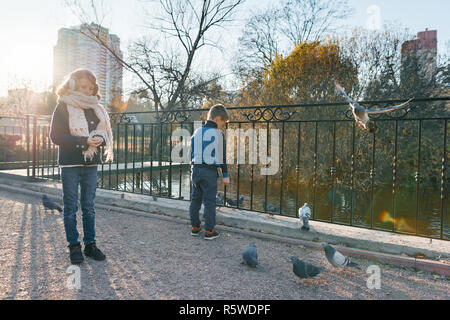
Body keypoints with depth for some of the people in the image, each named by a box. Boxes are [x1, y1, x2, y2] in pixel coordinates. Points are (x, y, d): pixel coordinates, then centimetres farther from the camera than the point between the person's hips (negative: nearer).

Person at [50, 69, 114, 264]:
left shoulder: (96, 108, 12)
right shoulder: (63, 107, -1)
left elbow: (105, 132, 17)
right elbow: (56, 136, -8)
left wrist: (100, 139, -8)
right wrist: (84, 141, -18)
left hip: (91, 163, 4)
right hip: (70, 163, -4)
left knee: (89, 206, 10)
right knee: (71, 207, 3)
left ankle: (90, 244, 18)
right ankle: (74, 246, 14)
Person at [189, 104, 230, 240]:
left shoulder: (197, 132, 10)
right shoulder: (218, 134, -7)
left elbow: (192, 153, 14)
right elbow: (222, 156, -7)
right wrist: (225, 175, -2)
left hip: (196, 169, 6)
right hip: (210, 171, -6)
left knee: (195, 199, 14)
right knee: (209, 201, 0)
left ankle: (195, 227, 24)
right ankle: (209, 231, 6)